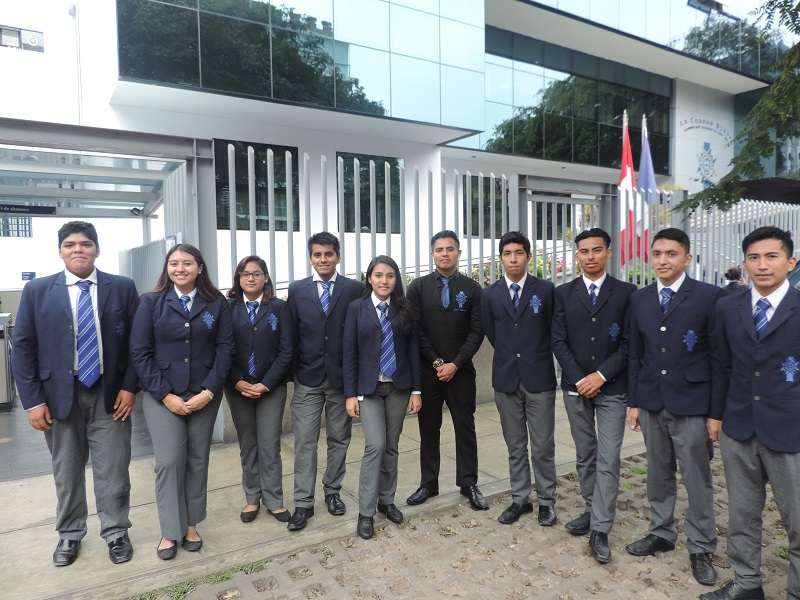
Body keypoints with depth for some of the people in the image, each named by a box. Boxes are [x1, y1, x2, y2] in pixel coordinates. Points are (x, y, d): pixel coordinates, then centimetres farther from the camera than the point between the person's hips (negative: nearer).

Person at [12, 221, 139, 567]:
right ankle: (69, 535, 35)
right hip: (59, 395, 1)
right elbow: (22, 348, 0)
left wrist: (130, 386, -6)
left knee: (113, 469, 7)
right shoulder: (37, 291, 1)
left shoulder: (122, 288, -1)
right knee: (66, 470, 16)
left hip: (110, 394, -1)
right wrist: (32, 400, -6)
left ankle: (115, 532, 27)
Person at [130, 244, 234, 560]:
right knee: (169, 462, -3)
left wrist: (208, 392, -10)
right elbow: (140, 352, -4)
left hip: (204, 396, 1)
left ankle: (191, 525, 25)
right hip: (162, 396, -1)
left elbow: (225, 349, -1)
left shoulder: (216, 304, 1)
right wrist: (166, 395, -10)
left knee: (198, 460, 8)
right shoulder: (151, 303, 0)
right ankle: (170, 531, 16)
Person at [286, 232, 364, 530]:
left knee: (339, 439, 12)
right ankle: (303, 503, 14)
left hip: (342, 377, 0)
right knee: (304, 442, 3)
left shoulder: (355, 289, -1)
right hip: (307, 378, 0)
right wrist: (292, 372, -1)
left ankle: (332, 491, 30)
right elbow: (292, 335, 3)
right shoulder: (297, 289, 3)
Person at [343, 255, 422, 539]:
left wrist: (416, 389, 0)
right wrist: (351, 393, -7)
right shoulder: (357, 308, -2)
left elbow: (413, 350, 3)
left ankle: (386, 500, 28)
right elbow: (349, 353, -3)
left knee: (392, 446, 10)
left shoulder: (404, 309, 3)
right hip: (368, 387, -2)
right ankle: (366, 511, 5)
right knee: (375, 446, -10)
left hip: (398, 386, 2)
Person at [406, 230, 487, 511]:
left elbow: (477, 331, -3)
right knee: (428, 428, 10)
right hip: (426, 370, 1)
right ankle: (428, 483, 24)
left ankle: (469, 484, 22)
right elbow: (414, 329, -4)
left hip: (460, 370, 0)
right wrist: (436, 362, -9)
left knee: (465, 427, 8)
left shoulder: (472, 288, 1)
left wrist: (455, 364, -12)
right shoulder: (418, 286, 1)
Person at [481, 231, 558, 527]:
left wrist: (535, 357, 7)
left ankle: (546, 500, 24)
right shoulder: (490, 294, 3)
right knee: (515, 447, 13)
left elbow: (555, 332, 5)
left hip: (539, 378, -2)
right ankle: (520, 499, 27)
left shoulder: (546, 290, -3)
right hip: (506, 379, 2)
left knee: (543, 447, 6)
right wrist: (510, 356, 8)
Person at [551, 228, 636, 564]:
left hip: (611, 388, -2)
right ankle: (592, 510, 29)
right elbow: (559, 342, 0)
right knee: (584, 456, 13)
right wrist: (579, 379, -9)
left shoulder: (626, 292, -1)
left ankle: (600, 530, 6)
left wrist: (601, 376, -13)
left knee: (608, 459, -2)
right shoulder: (564, 293, 3)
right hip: (575, 386, 2)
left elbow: (629, 343, -5)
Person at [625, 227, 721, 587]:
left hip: (691, 405, -4)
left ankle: (700, 548, 24)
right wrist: (634, 401, 7)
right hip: (652, 404, 4)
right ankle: (662, 534, 33)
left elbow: (718, 355, -6)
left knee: (697, 480, 6)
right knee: (658, 475, 16)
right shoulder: (640, 299, 6)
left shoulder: (709, 296, -7)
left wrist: (717, 410, -8)